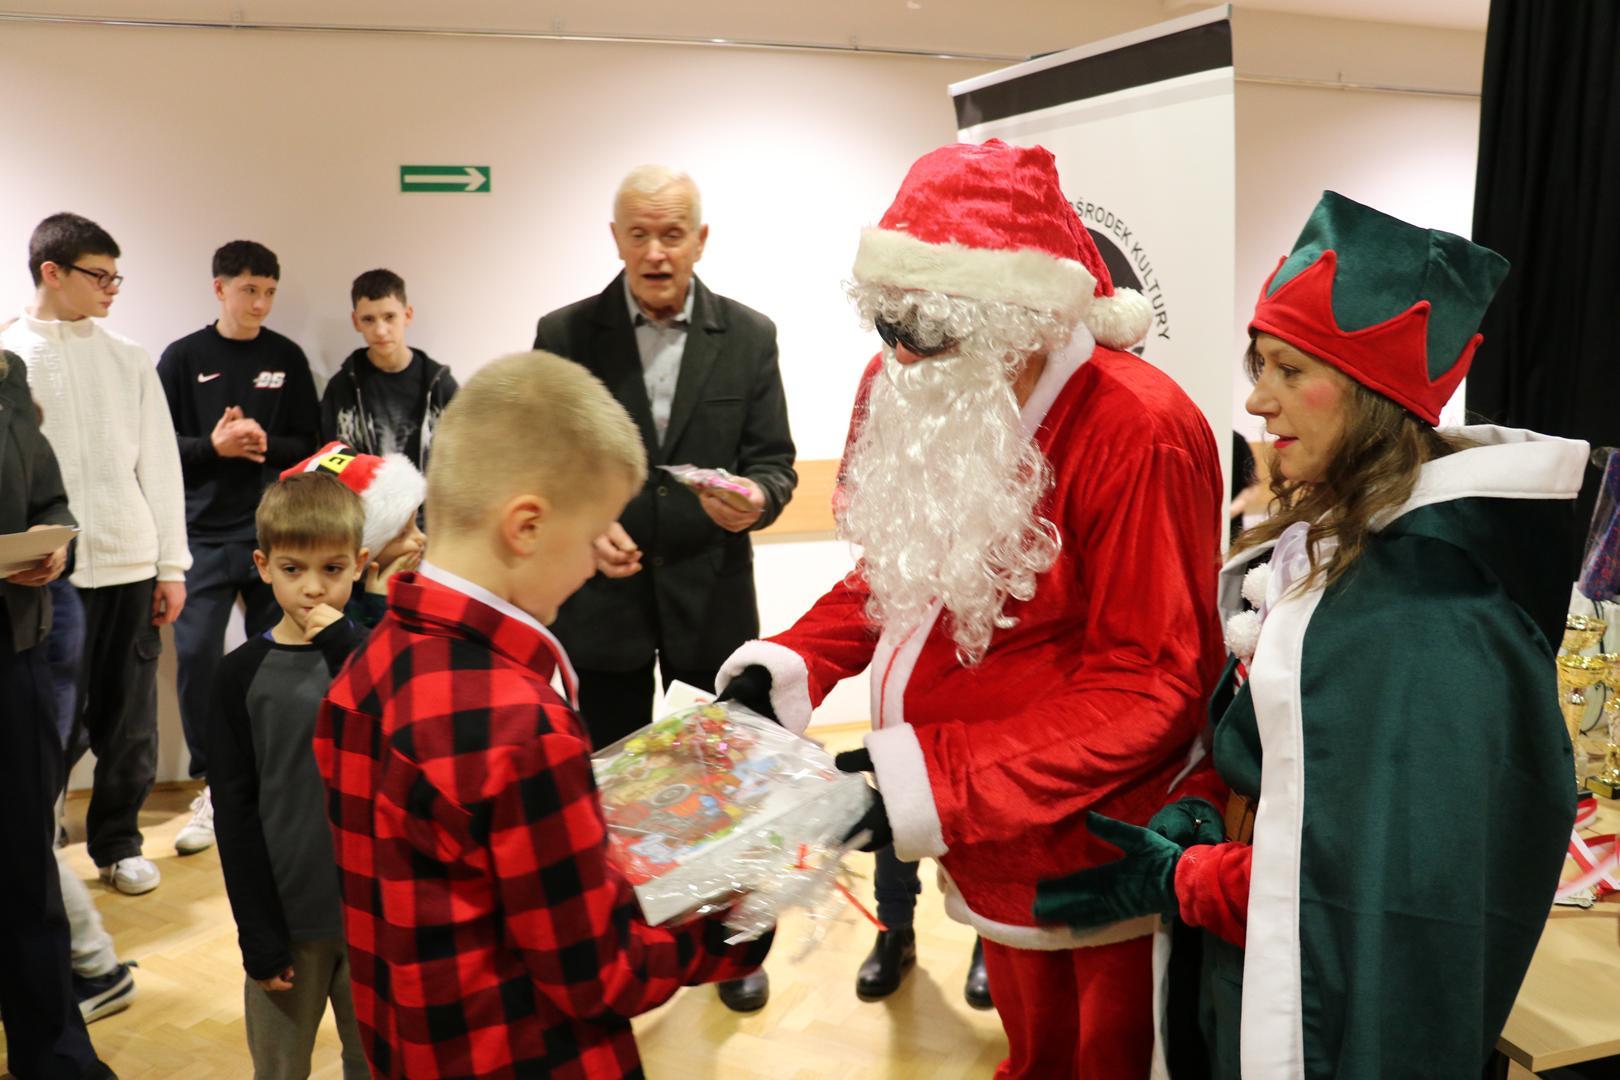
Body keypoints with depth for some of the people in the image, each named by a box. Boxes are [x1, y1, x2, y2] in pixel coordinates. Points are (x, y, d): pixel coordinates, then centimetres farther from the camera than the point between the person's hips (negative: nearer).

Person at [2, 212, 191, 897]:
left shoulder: (128, 360, 8)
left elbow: (160, 466, 8)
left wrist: (172, 565, 5)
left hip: (130, 564, 2)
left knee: (129, 718, 8)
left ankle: (118, 842, 23)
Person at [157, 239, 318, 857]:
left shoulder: (287, 358, 7)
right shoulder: (184, 358, 4)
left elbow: (309, 445, 6)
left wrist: (266, 445, -13)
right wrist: (212, 446, -13)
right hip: (204, 533, 0)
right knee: (196, 655, -3)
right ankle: (213, 787, 10)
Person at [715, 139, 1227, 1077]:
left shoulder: (1140, 433, -26)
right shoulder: (908, 393, -4)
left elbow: (1152, 683, -24)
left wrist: (942, 779, -30)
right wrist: (791, 666, -8)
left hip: (1105, 857, -6)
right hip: (989, 841, 6)